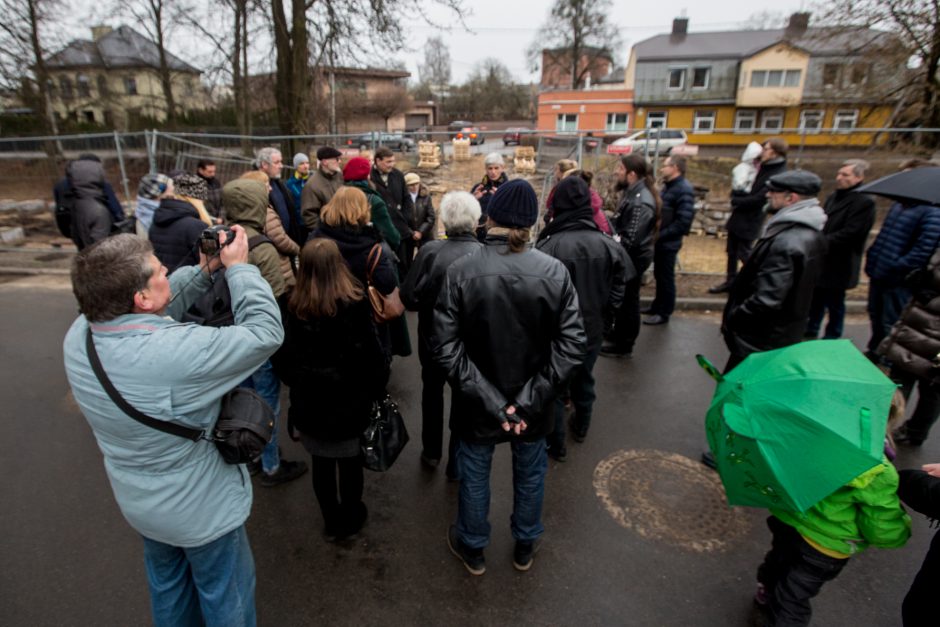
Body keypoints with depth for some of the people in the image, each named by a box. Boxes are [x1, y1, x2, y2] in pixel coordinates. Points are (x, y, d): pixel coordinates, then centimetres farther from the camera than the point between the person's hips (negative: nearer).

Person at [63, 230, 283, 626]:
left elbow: (162, 306, 0)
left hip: (137, 502, 7)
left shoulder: (78, 334, -16)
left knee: (167, 586, 32)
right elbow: (266, 332, -29)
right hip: (200, 510, -7)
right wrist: (238, 267, -20)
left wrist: (204, 270, -6)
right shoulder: (176, 352, -40)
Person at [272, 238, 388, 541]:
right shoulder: (355, 304, -19)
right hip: (350, 400, -2)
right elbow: (372, 356, -16)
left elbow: (283, 358, -3)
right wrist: (377, 390, 0)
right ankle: (349, 519, 36)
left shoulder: (295, 307, -10)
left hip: (309, 400, 3)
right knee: (350, 461, 17)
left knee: (321, 462, 18)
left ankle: (331, 521, 36)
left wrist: (298, 384, 14)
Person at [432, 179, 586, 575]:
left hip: (477, 405, -1)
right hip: (533, 404, 2)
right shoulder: (554, 271, -14)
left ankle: (472, 549, 46)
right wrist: (529, 400, -15)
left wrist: (490, 401, -17)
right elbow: (572, 346, -16)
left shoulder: (461, 272, -19)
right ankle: (525, 547, 49)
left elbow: (446, 348, -21)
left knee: (474, 476, 22)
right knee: (530, 475, 25)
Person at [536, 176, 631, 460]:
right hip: (592, 328, 4)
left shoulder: (547, 247, -26)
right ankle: (581, 427, 48)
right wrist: (601, 313, 11)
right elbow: (617, 291, -4)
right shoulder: (608, 245, -12)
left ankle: (555, 444, 27)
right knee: (584, 380, 26)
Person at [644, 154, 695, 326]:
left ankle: (664, 313, 15)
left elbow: (683, 221, -24)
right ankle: (657, 306, 33)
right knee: (658, 275, 19)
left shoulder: (684, 190, -18)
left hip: (668, 243, -9)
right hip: (660, 241, 9)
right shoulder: (668, 186, 11)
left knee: (666, 278, 3)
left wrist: (660, 235, -21)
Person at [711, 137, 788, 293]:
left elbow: (758, 199, -23)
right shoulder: (763, 167, 9)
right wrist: (736, 195, -5)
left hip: (750, 221, -8)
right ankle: (730, 281, 29)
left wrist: (736, 200, -11)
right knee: (732, 251, 15)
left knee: (744, 254, 1)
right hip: (738, 216, 8)